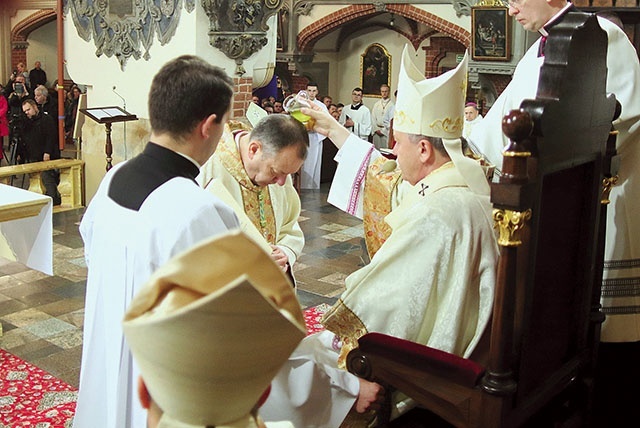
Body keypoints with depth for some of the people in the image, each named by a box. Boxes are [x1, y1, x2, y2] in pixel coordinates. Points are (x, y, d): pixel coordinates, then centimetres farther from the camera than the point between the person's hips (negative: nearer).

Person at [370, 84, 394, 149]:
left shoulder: (392, 104, -6)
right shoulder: (376, 104, 11)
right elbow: (373, 118, 11)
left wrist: (383, 130, -9)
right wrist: (376, 129, -2)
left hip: (386, 132, -4)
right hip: (377, 131, 4)